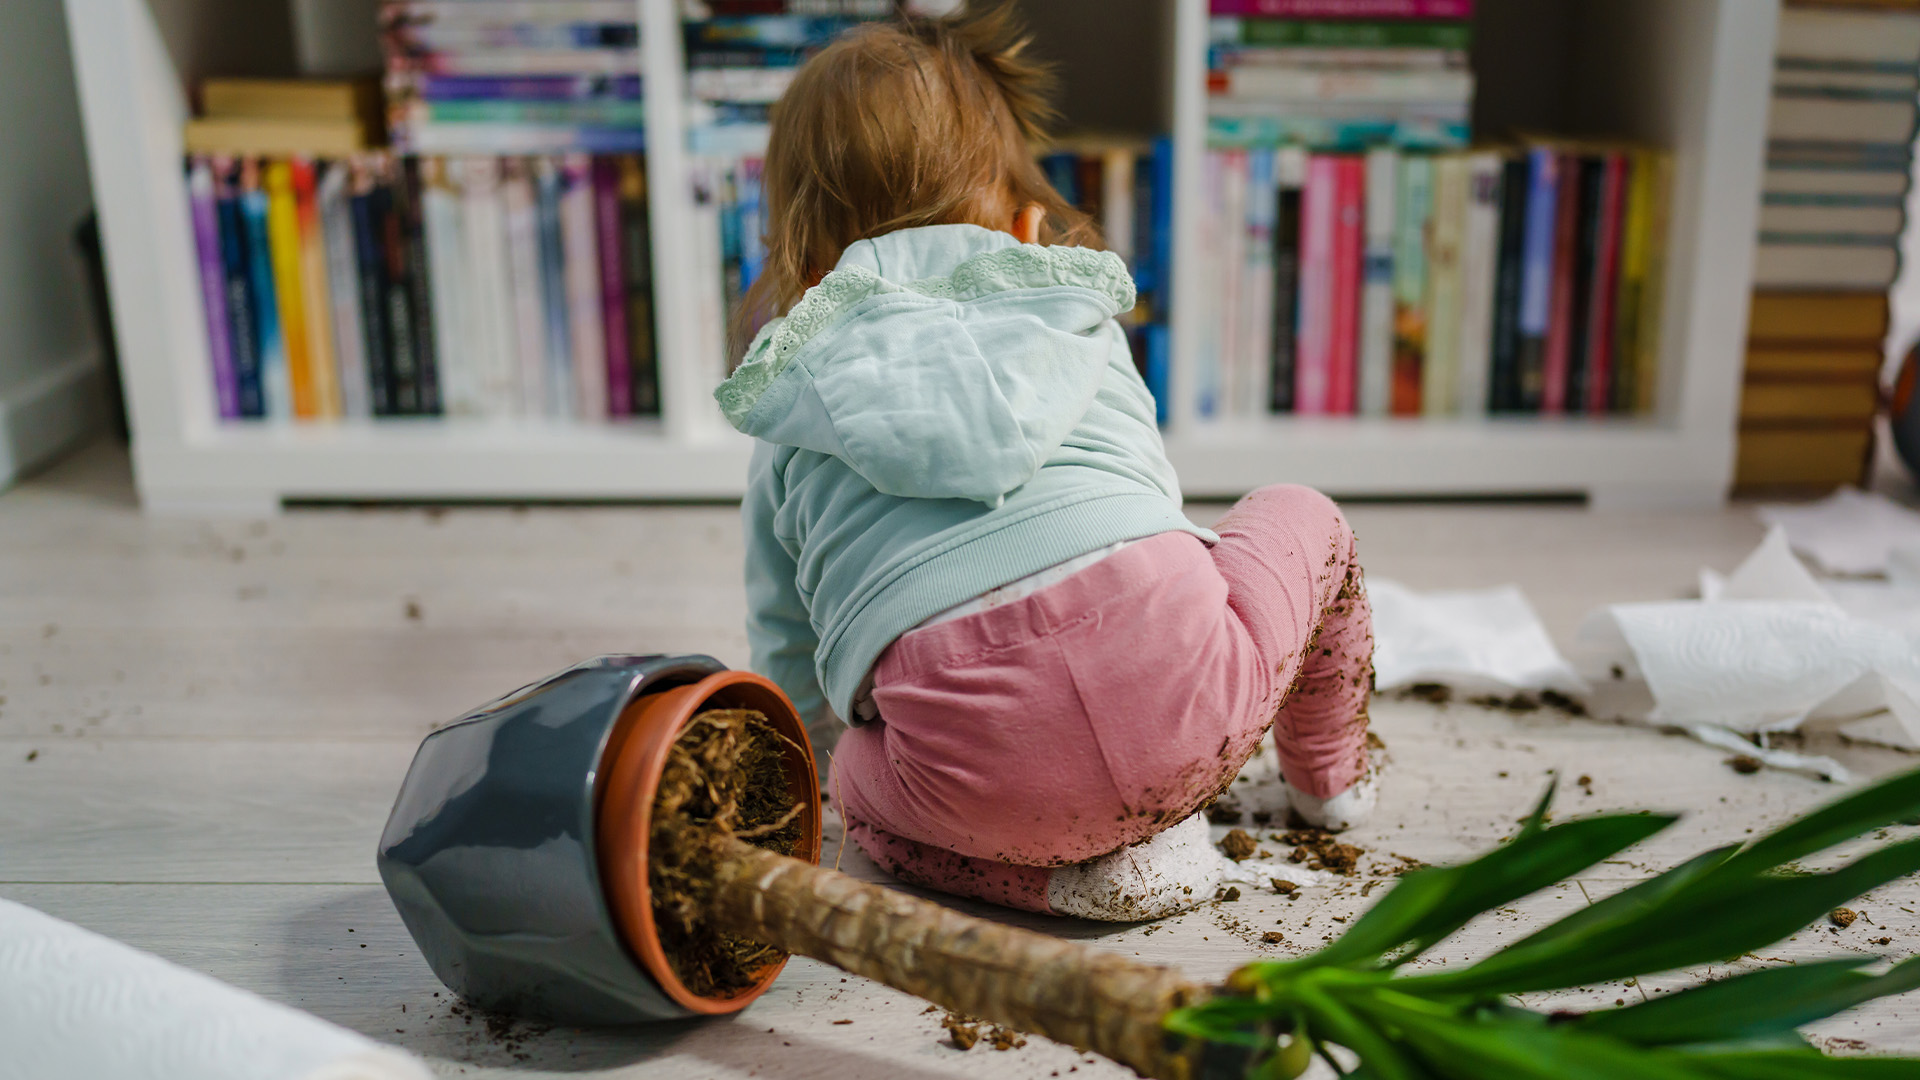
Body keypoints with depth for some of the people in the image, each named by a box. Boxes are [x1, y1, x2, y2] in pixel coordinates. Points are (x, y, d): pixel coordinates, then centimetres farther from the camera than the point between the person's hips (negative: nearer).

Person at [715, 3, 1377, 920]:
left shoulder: (787, 427, 23)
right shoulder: (1078, 312, 26)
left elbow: (790, 672, 32)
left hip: (977, 784, -1)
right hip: (1181, 685, 2)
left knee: (859, 781, 33)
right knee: (1302, 517, 30)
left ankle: (1089, 867, 11)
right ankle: (1330, 779, 46)